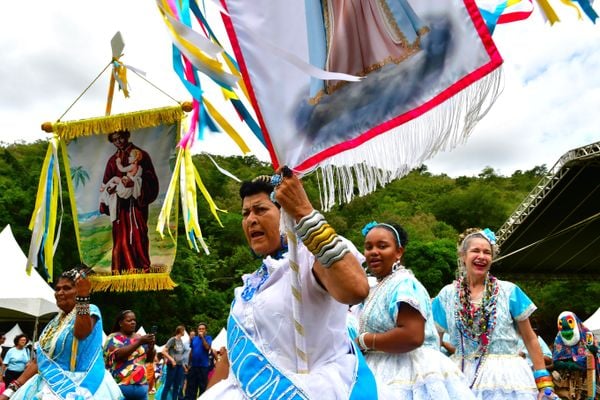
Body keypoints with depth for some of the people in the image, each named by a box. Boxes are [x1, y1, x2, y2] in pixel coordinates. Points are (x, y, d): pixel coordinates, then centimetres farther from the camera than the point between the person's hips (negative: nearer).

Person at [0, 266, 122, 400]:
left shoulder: (90, 310, -7)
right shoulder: (55, 322, 14)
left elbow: (81, 333, -30)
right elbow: (39, 360, 14)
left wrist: (83, 297, -41)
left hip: (79, 388, -7)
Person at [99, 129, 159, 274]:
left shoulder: (140, 155, 3)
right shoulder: (113, 160, 15)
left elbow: (150, 178, -4)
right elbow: (106, 183, 13)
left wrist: (133, 183, -20)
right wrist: (110, 188, -11)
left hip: (136, 203, -4)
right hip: (120, 204, 4)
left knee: (138, 234, -4)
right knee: (121, 235, 0)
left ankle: (142, 266, 2)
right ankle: (125, 267, 4)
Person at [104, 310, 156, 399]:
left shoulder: (139, 337, 13)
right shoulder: (114, 338, -1)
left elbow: (149, 359, 11)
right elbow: (118, 354, -19)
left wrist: (151, 347, -9)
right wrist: (139, 342, -23)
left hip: (141, 387, 5)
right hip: (120, 386, -5)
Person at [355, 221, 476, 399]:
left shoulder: (404, 284, -15)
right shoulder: (379, 288, 15)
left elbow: (413, 336, -28)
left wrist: (363, 341, -18)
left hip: (406, 374, -9)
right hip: (386, 374, 9)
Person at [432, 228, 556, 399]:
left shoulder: (509, 291, 1)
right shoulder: (447, 295, 4)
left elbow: (530, 339, 5)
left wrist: (543, 380, 1)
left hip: (507, 378, -1)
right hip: (464, 377, 1)